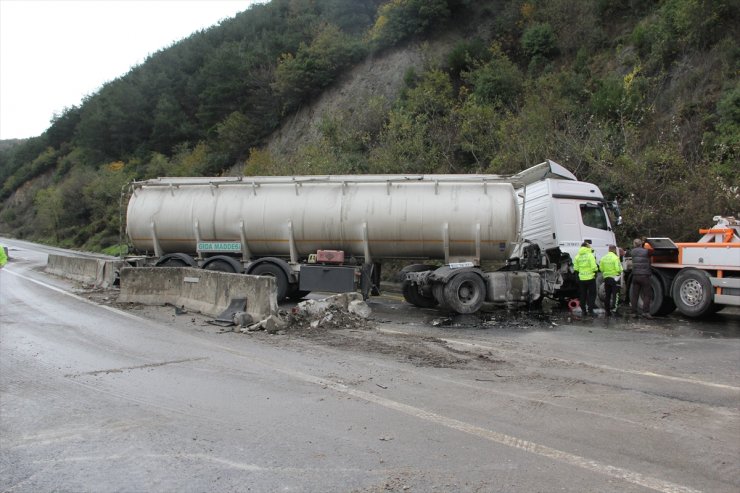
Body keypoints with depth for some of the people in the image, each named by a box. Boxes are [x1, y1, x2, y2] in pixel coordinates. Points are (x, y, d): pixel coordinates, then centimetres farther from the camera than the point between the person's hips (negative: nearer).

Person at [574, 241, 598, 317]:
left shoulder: (577, 256, 3)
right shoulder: (590, 255, -11)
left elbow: (575, 268, 4)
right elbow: (594, 267, -15)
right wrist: (596, 270, 2)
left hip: (581, 278, 4)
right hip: (590, 277, -4)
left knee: (583, 295, 12)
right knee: (591, 295, 3)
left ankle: (583, 310, 15)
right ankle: (590, 311, -2)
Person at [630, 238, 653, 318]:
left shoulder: (633, 252, 8)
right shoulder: (646, 251, -6)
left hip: (635, 276, 5)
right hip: (644, 275, -5)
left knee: (634, 295, 8)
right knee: (647, 295, 0)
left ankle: (634, 312, 8)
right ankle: (645, 312, -9)